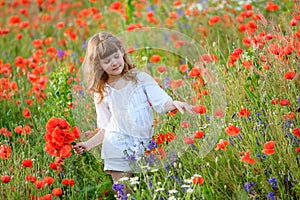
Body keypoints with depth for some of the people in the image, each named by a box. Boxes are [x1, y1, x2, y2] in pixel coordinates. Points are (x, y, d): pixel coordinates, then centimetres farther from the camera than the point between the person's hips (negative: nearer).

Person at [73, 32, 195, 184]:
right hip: (118, 153, 0)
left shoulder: (141, 79, 5)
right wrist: (88, 144, -2)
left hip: (145, 151, 0)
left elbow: (162, 104, -5)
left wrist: (174, 104, -26)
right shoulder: (101, 93, 8)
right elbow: (105, 129, 13)